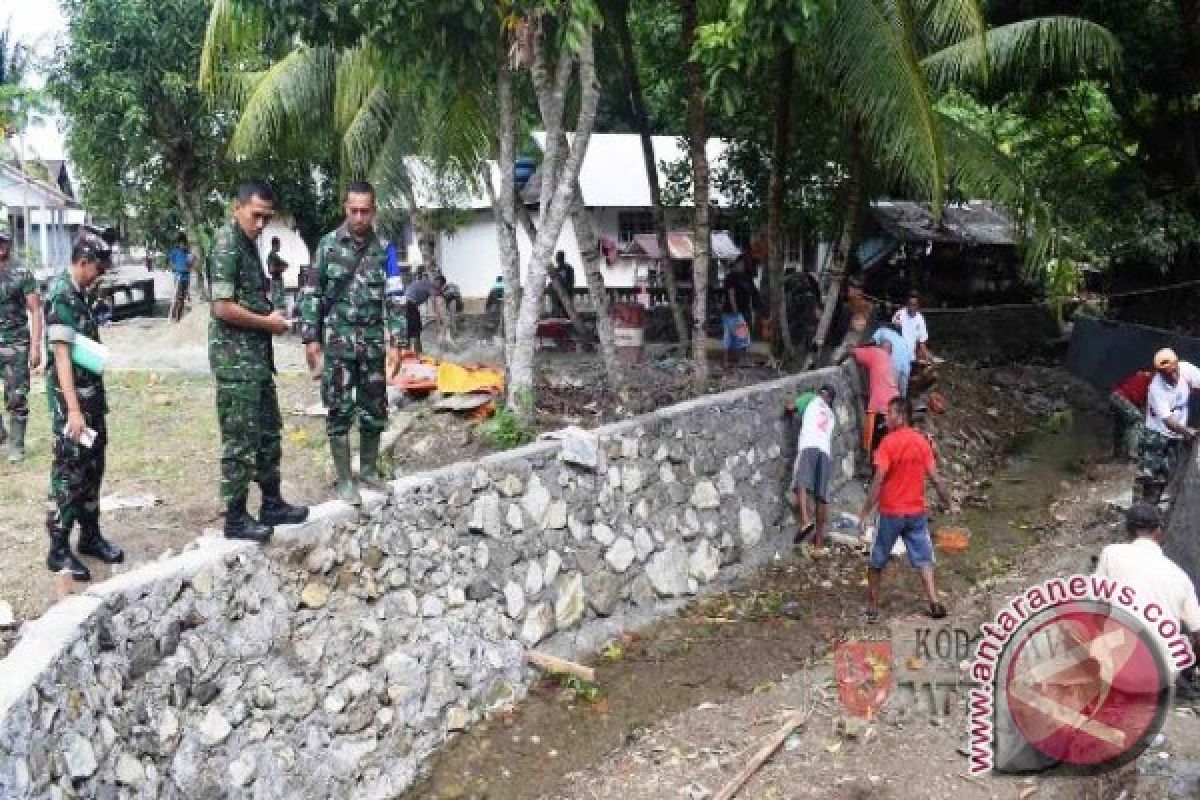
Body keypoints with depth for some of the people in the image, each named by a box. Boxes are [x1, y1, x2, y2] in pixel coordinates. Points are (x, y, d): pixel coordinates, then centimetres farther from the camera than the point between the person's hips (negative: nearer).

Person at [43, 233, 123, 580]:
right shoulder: (60, 295, -16)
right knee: (69, 472, -2)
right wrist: (72, 409, -24)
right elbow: (61, 355, -20)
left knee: (93, 467, 15)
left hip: (92, 392, 8)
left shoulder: (83, 293, 10)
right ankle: (58, 549, 6)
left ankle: (90, 535, 26)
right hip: (70, 396, -8)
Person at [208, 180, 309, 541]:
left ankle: (272, 504, 27)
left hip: (257, 356, 10)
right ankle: (236, 518, 7)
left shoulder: (248, 243, 13)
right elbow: (223, 308, -22)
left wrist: (270, 314, 6)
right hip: (235, 360, -10)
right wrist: (268, 322, -11)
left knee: (269, 433, 16)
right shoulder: (226, 245, -16)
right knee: (240, 441, -2)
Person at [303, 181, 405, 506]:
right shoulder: (329, 243, -2)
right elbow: (313, 293, 0)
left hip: (373, 339, 2)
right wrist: (311, 338, -4)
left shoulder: (384, 248, 2)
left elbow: (394, 298, 3)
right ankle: (344, 479, 8)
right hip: (338, 339, -2)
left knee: (374, 408, 8)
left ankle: (369, 469, 25)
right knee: (340, 410, 0)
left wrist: (395, 342, -2)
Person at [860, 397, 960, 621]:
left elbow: (879, 480, -18)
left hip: (890, 512, -4)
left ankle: (872, 606, 16)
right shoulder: (922, 441, 0)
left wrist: (866, 511, -17)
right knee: (923, 559, 9)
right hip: (917, 512, 4)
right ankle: (934, 603, -2)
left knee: (877, 561, 10)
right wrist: (949, 504, 14)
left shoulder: (888, 443, -14)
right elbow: (934, 478, 2)